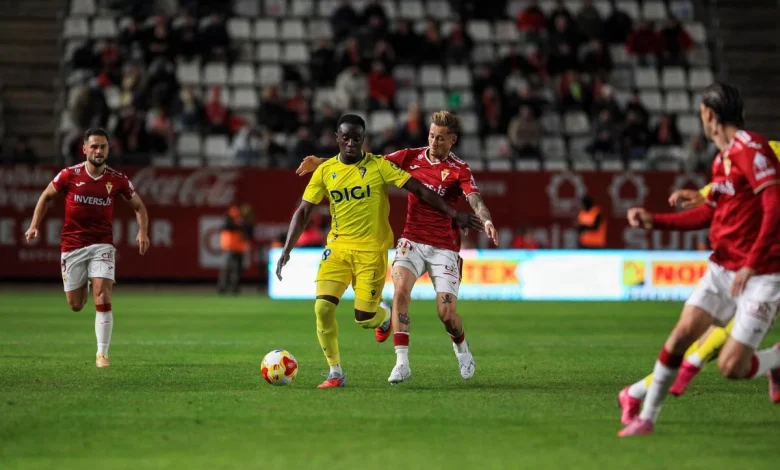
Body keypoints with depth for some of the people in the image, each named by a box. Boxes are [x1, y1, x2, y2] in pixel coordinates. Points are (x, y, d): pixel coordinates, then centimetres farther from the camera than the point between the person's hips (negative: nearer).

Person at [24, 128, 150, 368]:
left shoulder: (117, 179, -5)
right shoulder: (70, 175, -7)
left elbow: (138, 206, 8)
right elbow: (46, 196, 9)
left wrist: (143, 232, -8)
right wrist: (34, 225, 0)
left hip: (102, 245, -1)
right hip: (72, 246, 1)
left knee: (103, 298, -17)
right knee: (75, 305, 7)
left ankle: (102, 353, -8)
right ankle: (82, 286, 47)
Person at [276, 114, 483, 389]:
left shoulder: (379, 166, -7)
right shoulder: (325, 171, 1)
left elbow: (420, 190, -6)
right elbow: (303, 212, 4)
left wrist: (455, 215, -10)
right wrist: (286, 250, -5)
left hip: (371, 250, -2)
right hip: (338, 248, 2)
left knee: (363, 317, -6)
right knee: (323, 307, -14)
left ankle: (385, 318, 34)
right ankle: (335, 373, 0)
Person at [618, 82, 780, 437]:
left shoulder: (750, 148, -17)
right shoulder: (722, 157, 11)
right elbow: (708, 213, 21)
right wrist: (654, 220, 15)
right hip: (722, 268, 8)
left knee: (731, 366, -11)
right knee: (682, 333, -2)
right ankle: (647, 417, 9)